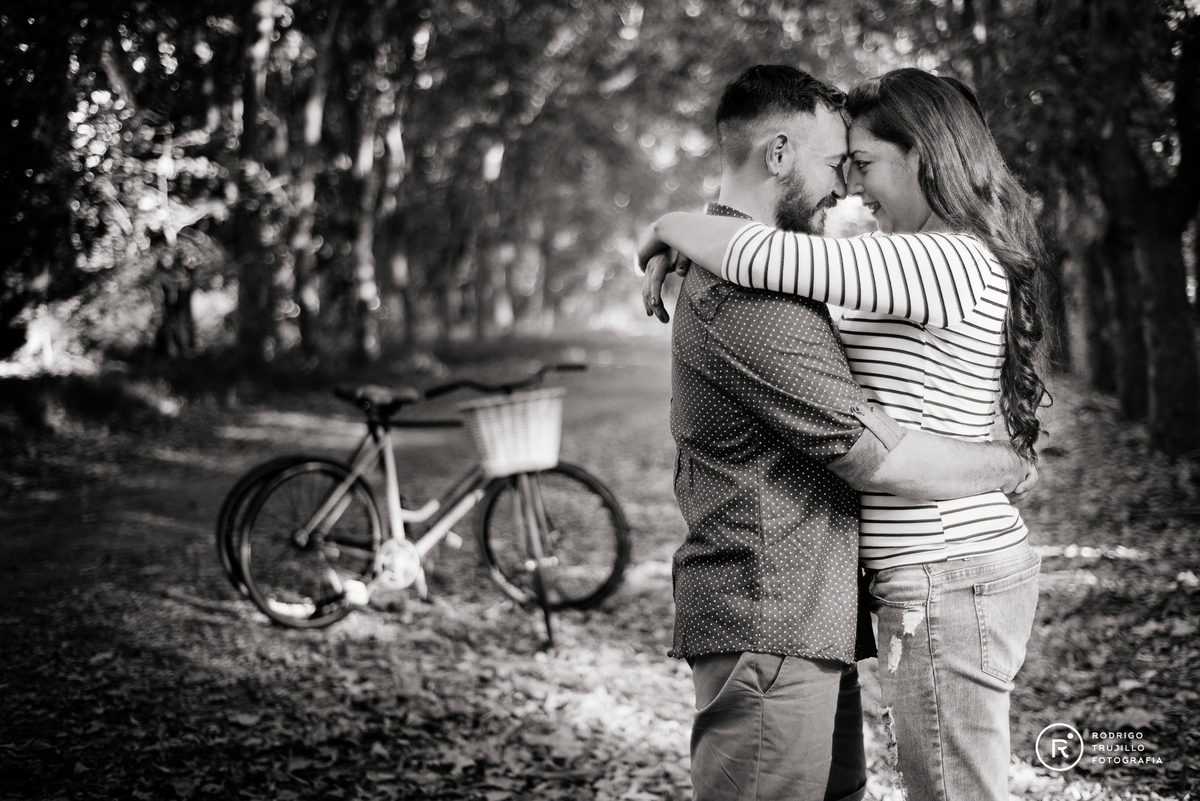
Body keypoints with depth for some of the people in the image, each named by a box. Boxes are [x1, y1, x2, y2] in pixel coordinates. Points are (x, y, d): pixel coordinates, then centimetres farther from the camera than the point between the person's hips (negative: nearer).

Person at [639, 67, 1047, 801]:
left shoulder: (949, 261, -18)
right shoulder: (953, 262, 16)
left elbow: (767, 258, -25)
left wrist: (671, 228, -7)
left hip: (948, 584, -10)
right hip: (964, 570, 10)